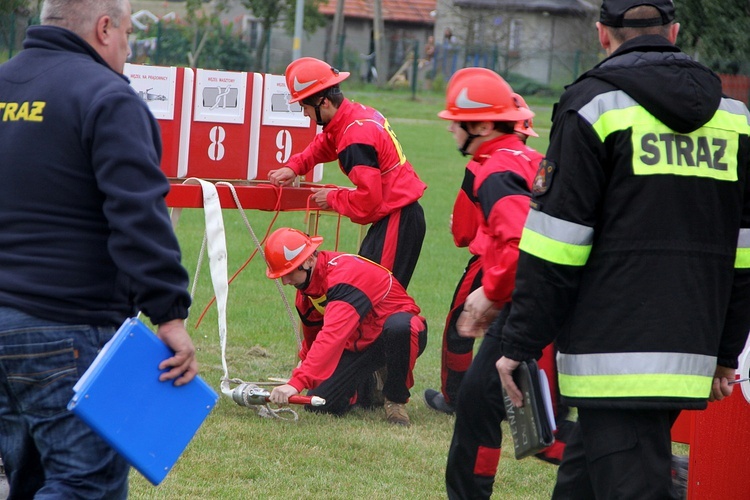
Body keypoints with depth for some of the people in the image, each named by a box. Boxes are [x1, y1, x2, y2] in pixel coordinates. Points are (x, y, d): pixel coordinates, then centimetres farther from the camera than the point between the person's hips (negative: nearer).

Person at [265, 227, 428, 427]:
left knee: (398, 327, -45)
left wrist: (297, 382, -50)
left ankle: (396, 400, -20)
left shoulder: (344, 275, -32)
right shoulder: (307, 281, -3)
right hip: (359, 344, 7)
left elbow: (332, 336, -44)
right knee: (319, 404, -12)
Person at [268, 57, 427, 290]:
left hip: (397, 221, -10)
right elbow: (323, 145, 28)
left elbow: (367, 199, -25)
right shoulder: (357, 113, 7)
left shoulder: (356, 137, -23)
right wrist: (294, 167, 13)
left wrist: (332, 198, -8)